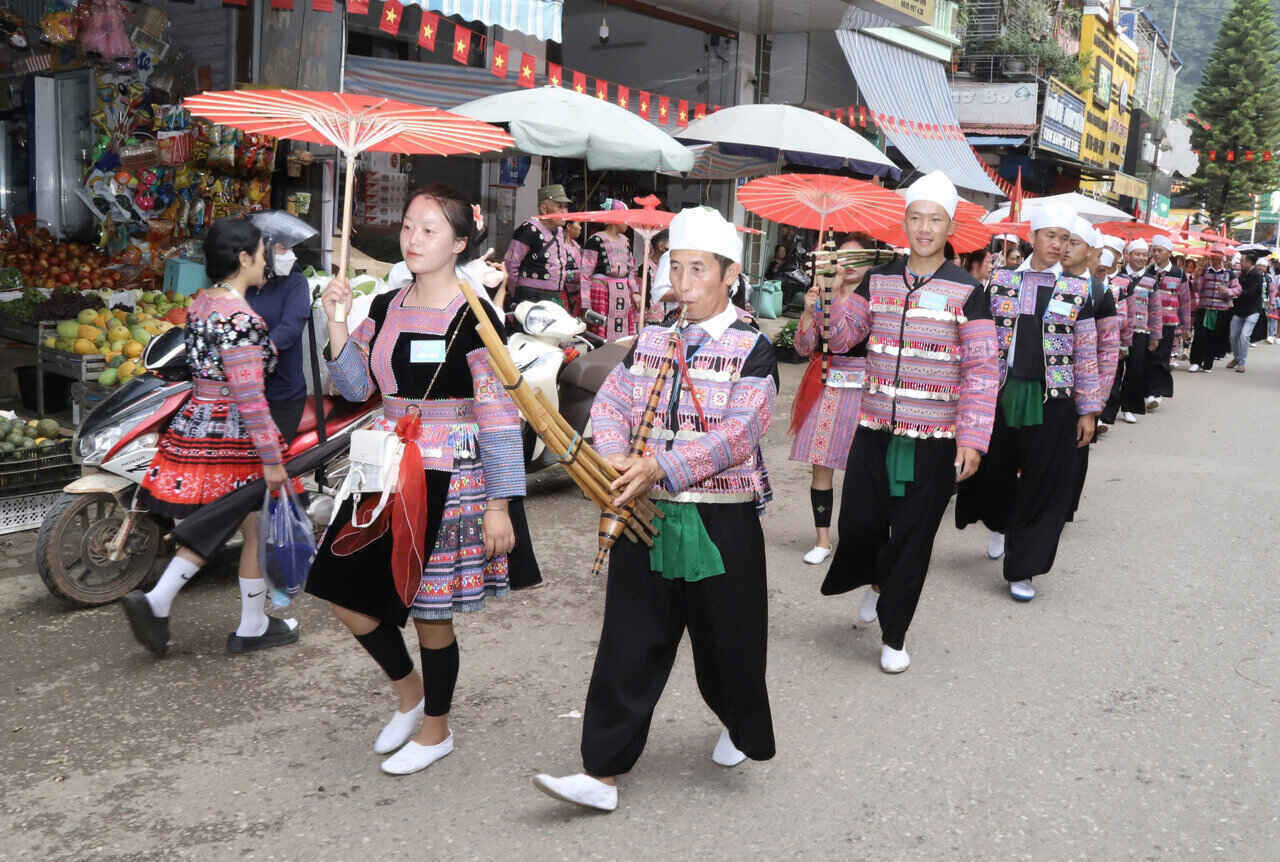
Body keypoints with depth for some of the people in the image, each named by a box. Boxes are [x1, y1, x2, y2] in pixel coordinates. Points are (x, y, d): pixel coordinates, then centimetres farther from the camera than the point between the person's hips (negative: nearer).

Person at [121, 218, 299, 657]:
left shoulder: (200, 303, 7)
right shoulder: (241, 319, -21)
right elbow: (249, 395, -23)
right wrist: (271, 458, -19)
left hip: (194, 424, 9)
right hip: (233, 437, -9)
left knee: (211, 528, 19)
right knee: (258, 530, 8)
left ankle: (156, 602, 9)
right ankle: (252, 627, 20)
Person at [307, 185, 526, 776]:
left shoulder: (473, 318, -13)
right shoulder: (386, 307, 7)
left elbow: (499, 416, -13)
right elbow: (356, 386, 8)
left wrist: (498, 503, -15)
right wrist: (337, 323, -6)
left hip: (446, 479, -7)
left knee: (430, 611, 5)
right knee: (346, 595, 9)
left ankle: (436, 730, 29)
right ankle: (408, 691, 35)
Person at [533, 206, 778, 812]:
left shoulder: (752, 349, -7)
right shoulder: (650, 341, 9)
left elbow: (737, 434, -18)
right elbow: (611, 405, 2)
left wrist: (662, 467, -28)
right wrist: (616, 461, -19)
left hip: (720, 522, -3)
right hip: (645, 514, 4)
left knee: (727, 639, 13)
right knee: (630, 646, 4)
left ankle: (740, 726, 43)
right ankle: (602, 773, 10)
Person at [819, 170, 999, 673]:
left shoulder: (967, 291, -5)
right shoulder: (877, 280, 5)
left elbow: (982, 369, -7)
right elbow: (839, 338, 7)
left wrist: (972, 438, -14)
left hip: (935, 439, -2)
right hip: (875, 429, 3)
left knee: (913, 537, 5)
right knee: (858, 523, 1)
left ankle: (894, 636, 23)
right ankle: (878, 580, 37)